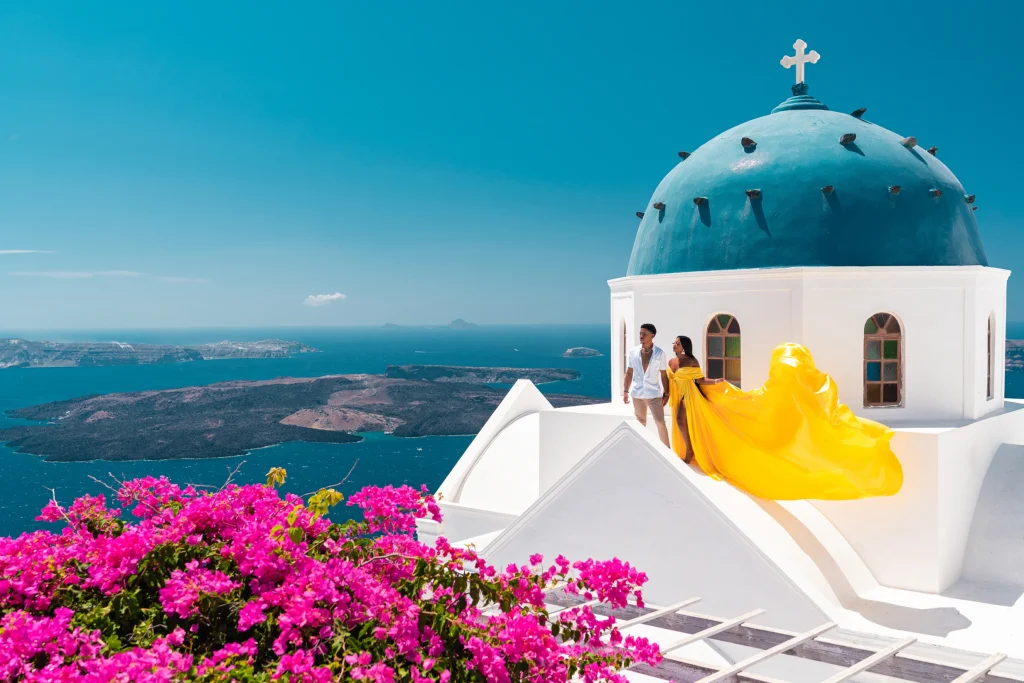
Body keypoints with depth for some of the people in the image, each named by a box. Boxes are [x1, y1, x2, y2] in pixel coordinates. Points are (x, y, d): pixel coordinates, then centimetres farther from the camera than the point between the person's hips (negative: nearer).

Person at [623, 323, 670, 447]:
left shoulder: (660, 354, -4)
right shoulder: (633, 352, 0)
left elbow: (664, 375, 1)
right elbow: (629, 373, 5)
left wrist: (666, 394, 1)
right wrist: (625, 391, 1)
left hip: (654, 393, -2)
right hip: (637, 393, 2)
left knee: (660, 423, -3)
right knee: (640, 423, 13)